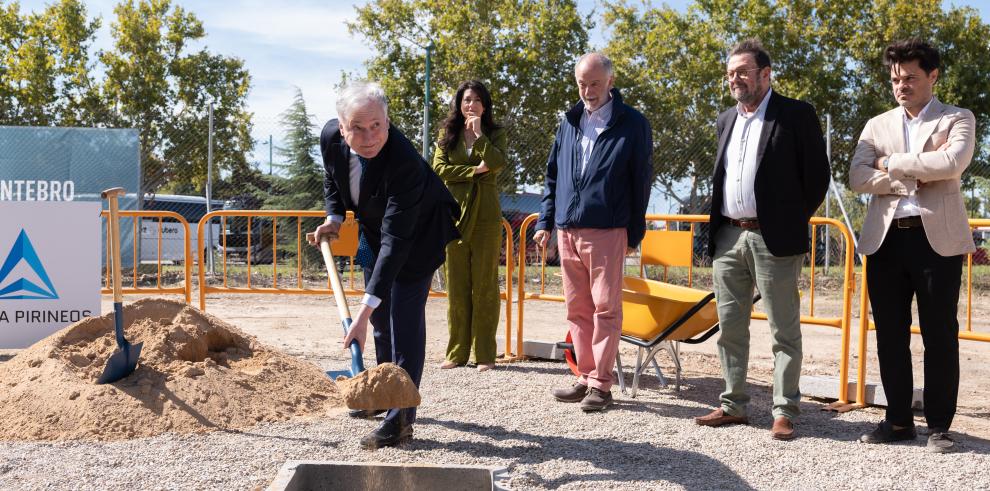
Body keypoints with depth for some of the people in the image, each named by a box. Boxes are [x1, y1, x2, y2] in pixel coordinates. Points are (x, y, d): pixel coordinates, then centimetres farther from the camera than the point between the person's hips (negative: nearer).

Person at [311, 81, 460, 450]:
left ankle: (400, 418, -8)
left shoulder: (404, 161, -40)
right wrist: (334, 217, -10)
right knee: (382, 316, 18)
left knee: (405, 317, -15)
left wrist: (365, 308, -47)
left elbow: (396, 239, -44)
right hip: (376, 227, 7)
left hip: (418, 233, -7)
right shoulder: (330, 136, -20)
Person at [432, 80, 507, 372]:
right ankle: (457, 352, 10)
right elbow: (439, 168, -2)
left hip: (486, 216, -1)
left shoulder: (495, 134, 9)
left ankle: (485, 354, 5)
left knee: (485, 285, -1)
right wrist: (474, 170, -8)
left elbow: (497, 163, -10)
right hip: (454, 214, 2)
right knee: (456, 286, 3)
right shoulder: (448, 134, 13)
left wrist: (478, 133, -7)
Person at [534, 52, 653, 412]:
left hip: (607, 231, -5)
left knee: (606, 308, -3)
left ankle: (601, 384, 3)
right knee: (577, 309, 9)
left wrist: (635, 233, -1)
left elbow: (640, 180, 0)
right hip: (567, 231, 6)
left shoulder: (632, 124, 0)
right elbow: (553, 176, 18)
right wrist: (545, 221, 12)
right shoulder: (569, 123, 14)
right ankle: (586, 377, 18)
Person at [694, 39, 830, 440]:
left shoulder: (796, 114, -2)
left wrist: (792, 221, 0)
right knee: (729, 327, 9)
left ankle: (784, 412, 7)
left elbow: (817, 175, -2)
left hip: (773, 239, -6)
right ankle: (733, 405, 19)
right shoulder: (726, 120, 17)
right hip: (727, 237, 6)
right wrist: (716, 228, 12)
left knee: (784, 330, 0)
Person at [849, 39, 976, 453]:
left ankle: (938, 426, 12)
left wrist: (891, 164, -8)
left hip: (937, 237, -3)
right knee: (890, 334, 7)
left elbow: (953, 162, -16)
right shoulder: (877, 126, 14)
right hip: (885, 239, 3)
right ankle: (899, 420, 18)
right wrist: (915, 177, -11)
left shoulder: (957, 120, 6)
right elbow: (858, 178, -1)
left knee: (940, 335, 2)